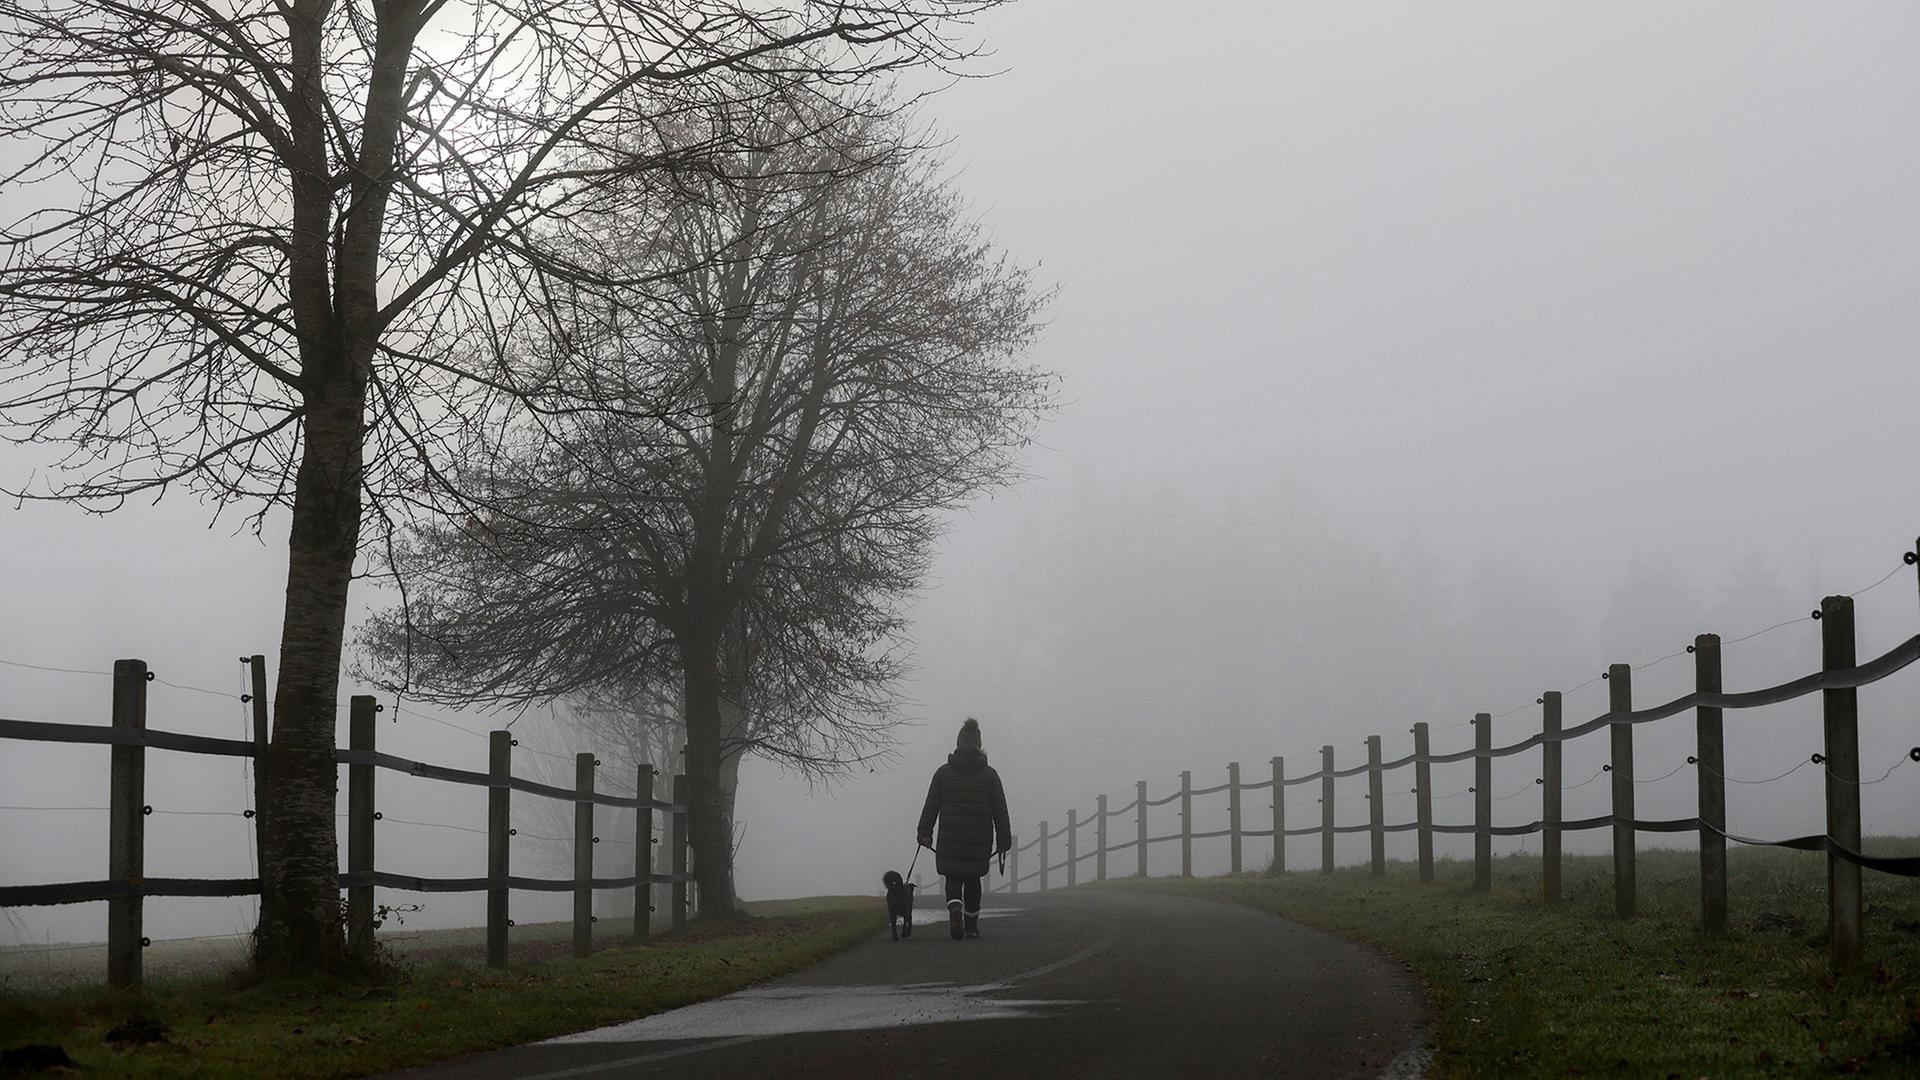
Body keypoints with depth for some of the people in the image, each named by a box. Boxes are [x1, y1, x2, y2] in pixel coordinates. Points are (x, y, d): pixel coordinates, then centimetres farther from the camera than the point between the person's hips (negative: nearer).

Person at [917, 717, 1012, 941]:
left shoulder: (943, 773, 0)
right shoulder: (989, 774, 0)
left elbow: (931, 806, -2)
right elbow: (1000, 811, 1)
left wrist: (925, 834, 2)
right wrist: (1003, 840, 5)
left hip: (950, 839, -1)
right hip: (980, 839, 1)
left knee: (953, 880, 6)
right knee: (973, 880, 16)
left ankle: (955, 910, -23)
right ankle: (971, 925, 21)